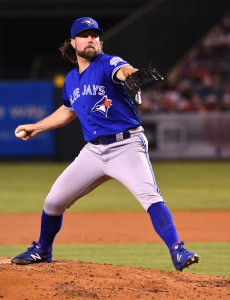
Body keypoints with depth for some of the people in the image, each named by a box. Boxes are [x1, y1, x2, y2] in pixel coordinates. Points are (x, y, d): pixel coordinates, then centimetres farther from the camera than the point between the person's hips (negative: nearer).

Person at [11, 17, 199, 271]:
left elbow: (124, 70, -34)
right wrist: (35, 127, 34)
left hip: (126, 146, -6)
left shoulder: (108, 64, -8)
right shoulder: (71, 80, 11)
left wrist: (134, 75, -58)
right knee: (54, 201, 9)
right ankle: (42, 250, 33)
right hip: (93, 151, 6)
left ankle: (178, 253, -28)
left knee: (150, 196, -26)